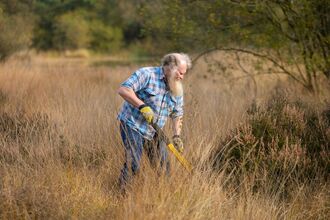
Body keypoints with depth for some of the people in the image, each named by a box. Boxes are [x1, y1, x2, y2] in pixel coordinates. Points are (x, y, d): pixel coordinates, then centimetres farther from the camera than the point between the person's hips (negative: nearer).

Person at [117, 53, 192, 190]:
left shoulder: (177, 89, 6)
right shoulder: (147, 74, -16)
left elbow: (177, 114, 14)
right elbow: (123, 89, -26)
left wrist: (176, 135, -1)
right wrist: (143, 106, -32)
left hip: (154, 131, 7)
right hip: (132, 125, -7)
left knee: (163, 165, 9)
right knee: (133, 164, -16)